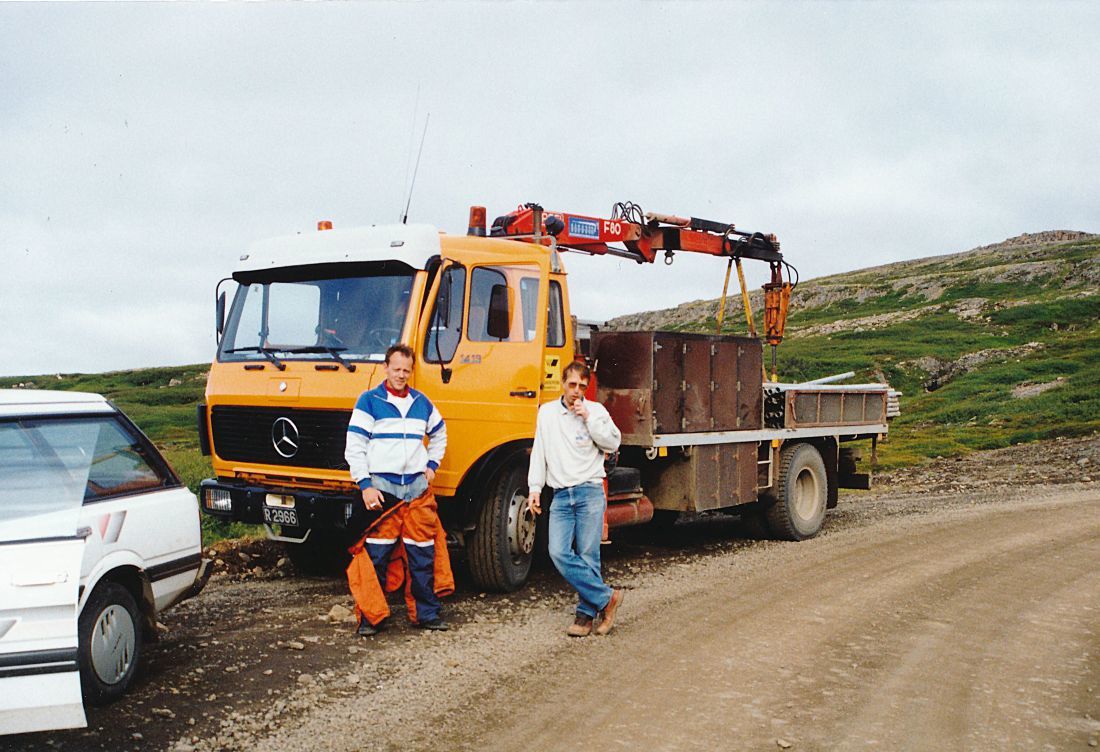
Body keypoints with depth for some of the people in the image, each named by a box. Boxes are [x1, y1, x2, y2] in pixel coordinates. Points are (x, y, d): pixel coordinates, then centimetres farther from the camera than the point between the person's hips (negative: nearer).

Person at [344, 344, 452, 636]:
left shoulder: (422, 402, 13)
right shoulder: (369, 401, 0)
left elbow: (439, 434, 31)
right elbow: (354, 447, -4)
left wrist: (432, 465, 18)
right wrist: (365, 485, -10)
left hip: (418, 488, 4)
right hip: (381, 489, -4)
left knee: (423, 554, 6)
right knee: (375, 556, -3)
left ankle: (427, 612, 16)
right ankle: (370, 616, 7)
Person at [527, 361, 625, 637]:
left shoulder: (595, 410, 6)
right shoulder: (547, 412, 15)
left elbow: (613, 443, -3)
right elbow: (539, 452, 17)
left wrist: (588, 418, -10)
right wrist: (534, 488, 10)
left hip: (590, 492, -3)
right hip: (561, 495, 3)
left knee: (588, 557, -3)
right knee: (559, 552, -11)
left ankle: (586, 614, 10)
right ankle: (606, 597, -2)